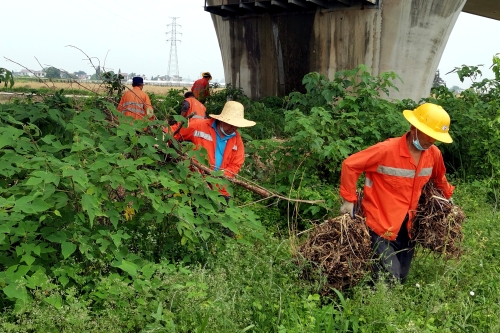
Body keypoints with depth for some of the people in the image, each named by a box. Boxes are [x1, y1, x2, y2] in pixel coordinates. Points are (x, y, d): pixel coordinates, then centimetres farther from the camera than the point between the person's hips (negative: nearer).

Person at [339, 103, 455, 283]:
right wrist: (349, 199, -15)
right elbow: (350, 165, -16)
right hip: (381, 226, -7)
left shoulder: (434, 154, -1)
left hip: (406, 226, 7)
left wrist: (448, 198, 28)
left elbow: (439, 178, 22)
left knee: (401, 279, 16)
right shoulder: (387, 150, -21)